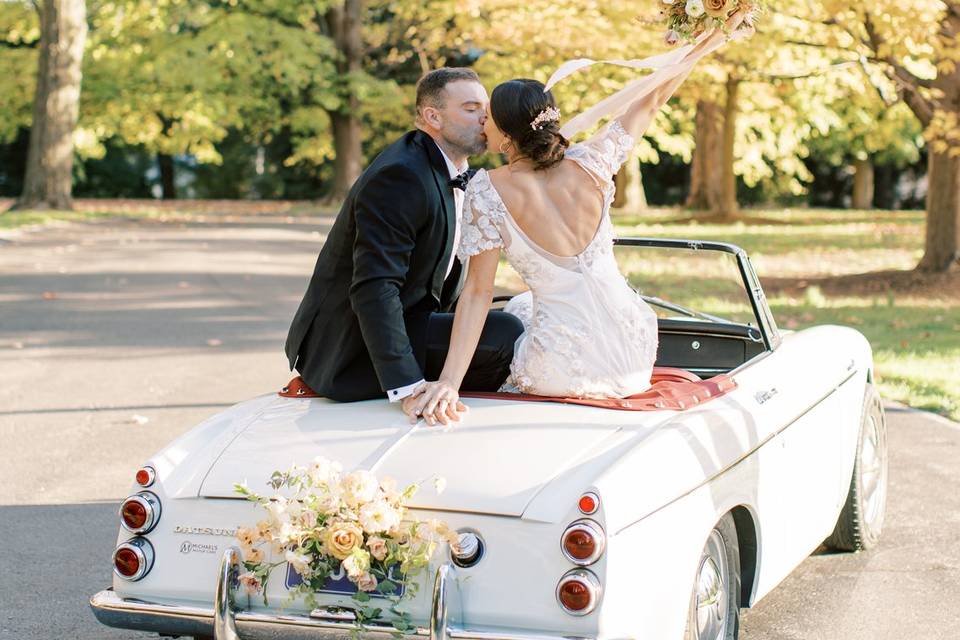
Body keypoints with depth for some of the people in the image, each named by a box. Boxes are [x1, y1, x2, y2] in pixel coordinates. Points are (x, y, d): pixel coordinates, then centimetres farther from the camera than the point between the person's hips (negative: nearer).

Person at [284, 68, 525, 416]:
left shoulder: (452, 173, 10)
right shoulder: (400, 177, -22)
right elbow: (374, 289, -30)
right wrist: (407, 388, -37)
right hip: (351, 351, -11)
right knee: (505, 334, -21)